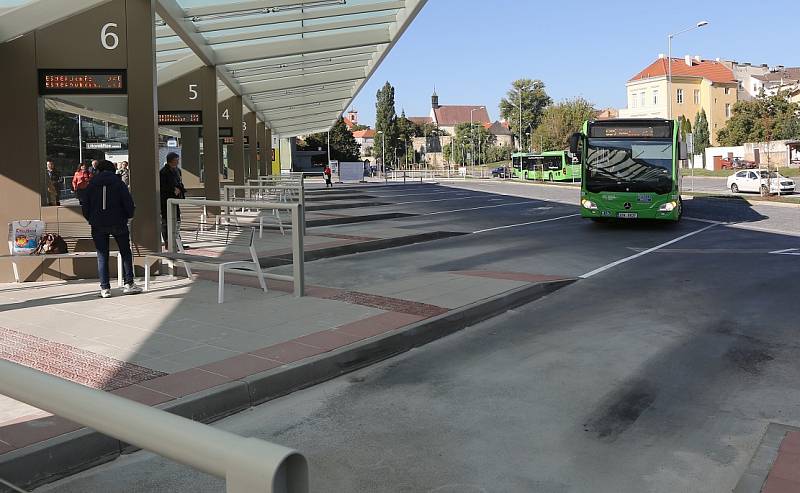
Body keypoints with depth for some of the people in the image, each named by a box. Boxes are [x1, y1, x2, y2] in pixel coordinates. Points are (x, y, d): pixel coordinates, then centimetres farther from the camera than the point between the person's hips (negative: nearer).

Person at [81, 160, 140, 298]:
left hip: (98, 225, 1)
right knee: (126, 253, 9)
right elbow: (129, 202, -4)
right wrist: (128, 216, 11)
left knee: (102, 256, 5)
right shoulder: (119, 183, 1)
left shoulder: (91, 184, 6)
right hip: (118, 223, -1)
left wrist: (91, 219, 18)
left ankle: (105, 288, 2)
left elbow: (85, 206, 5)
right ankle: (128, 284, 6)